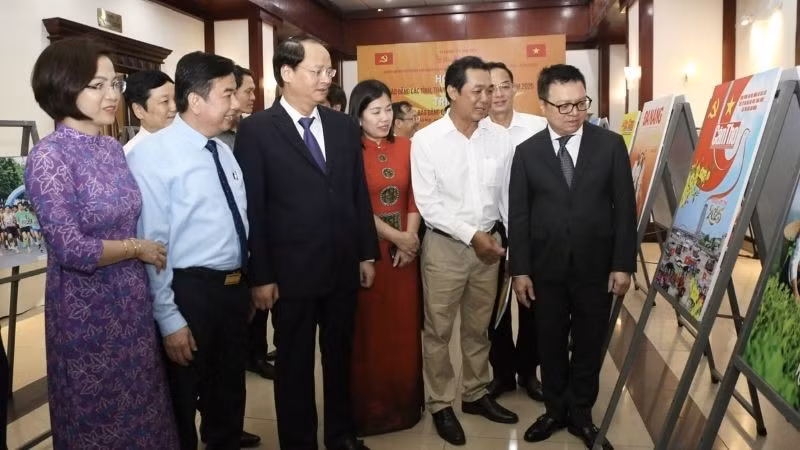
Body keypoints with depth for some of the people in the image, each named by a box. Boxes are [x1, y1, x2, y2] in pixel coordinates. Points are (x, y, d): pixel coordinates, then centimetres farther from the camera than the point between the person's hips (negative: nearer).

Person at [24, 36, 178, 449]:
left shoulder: (113, 148, 4)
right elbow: (72, 250, -21)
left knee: (140, 406, 18)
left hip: (132, 301, 6)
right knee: (99, 416, 13)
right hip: (86, 310, -6)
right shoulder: (50, 156, -17)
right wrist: (139, 249, -11)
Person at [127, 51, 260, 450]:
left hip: (235, 286, 8)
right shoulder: (152, 155, -16)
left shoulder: (223, 150, 8)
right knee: (182, 395, 13)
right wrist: (169, 319, -18)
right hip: (190, 292, -7)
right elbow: (151, 245, -19)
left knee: (230, 383, 26)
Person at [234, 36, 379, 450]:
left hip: (344, 267, 4)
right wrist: (261, 276, -10)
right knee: (294, 364, 12)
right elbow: (253, 209, -9)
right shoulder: (256, 130, -7)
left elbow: (359, 194, 9)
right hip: (292, 271, -4)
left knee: (340, 357, 19)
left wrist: (367, 253, 8)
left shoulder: (344, 126, 6)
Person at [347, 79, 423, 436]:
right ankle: (369, 407, 20)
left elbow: (414, 198, 8)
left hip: (405, 251, 5)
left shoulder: (406, 147, 8)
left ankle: (405, 401, 28)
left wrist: (411, 237, -6)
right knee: (369, 330, 6)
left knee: (405, 327, 12)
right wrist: (396, 238, -12)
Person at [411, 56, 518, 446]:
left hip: (490, 244, 3)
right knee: (438, 330, 7)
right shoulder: (426, 140, -9)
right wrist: (472, 235, -15)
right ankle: (441, 405, 24)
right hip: (444, 245, -3)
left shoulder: (500, 138, 0)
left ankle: (476, 394, 35)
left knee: (478, 327, 17)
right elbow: (428, 204, -12)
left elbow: (508, 195, 6)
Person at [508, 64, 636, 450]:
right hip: (546, 269, 1)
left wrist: (623, 264, -5)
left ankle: (581, 414, 30)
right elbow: (518, 215, 0)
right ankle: (555, 410, 31)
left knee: (589, 345, 12)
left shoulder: (611, 145, -1)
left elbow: (625, 208, -1)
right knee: (550, 345, 12)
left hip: (595, 267, 0)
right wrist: (520, 269, -4)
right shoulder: (527, 152, 0)